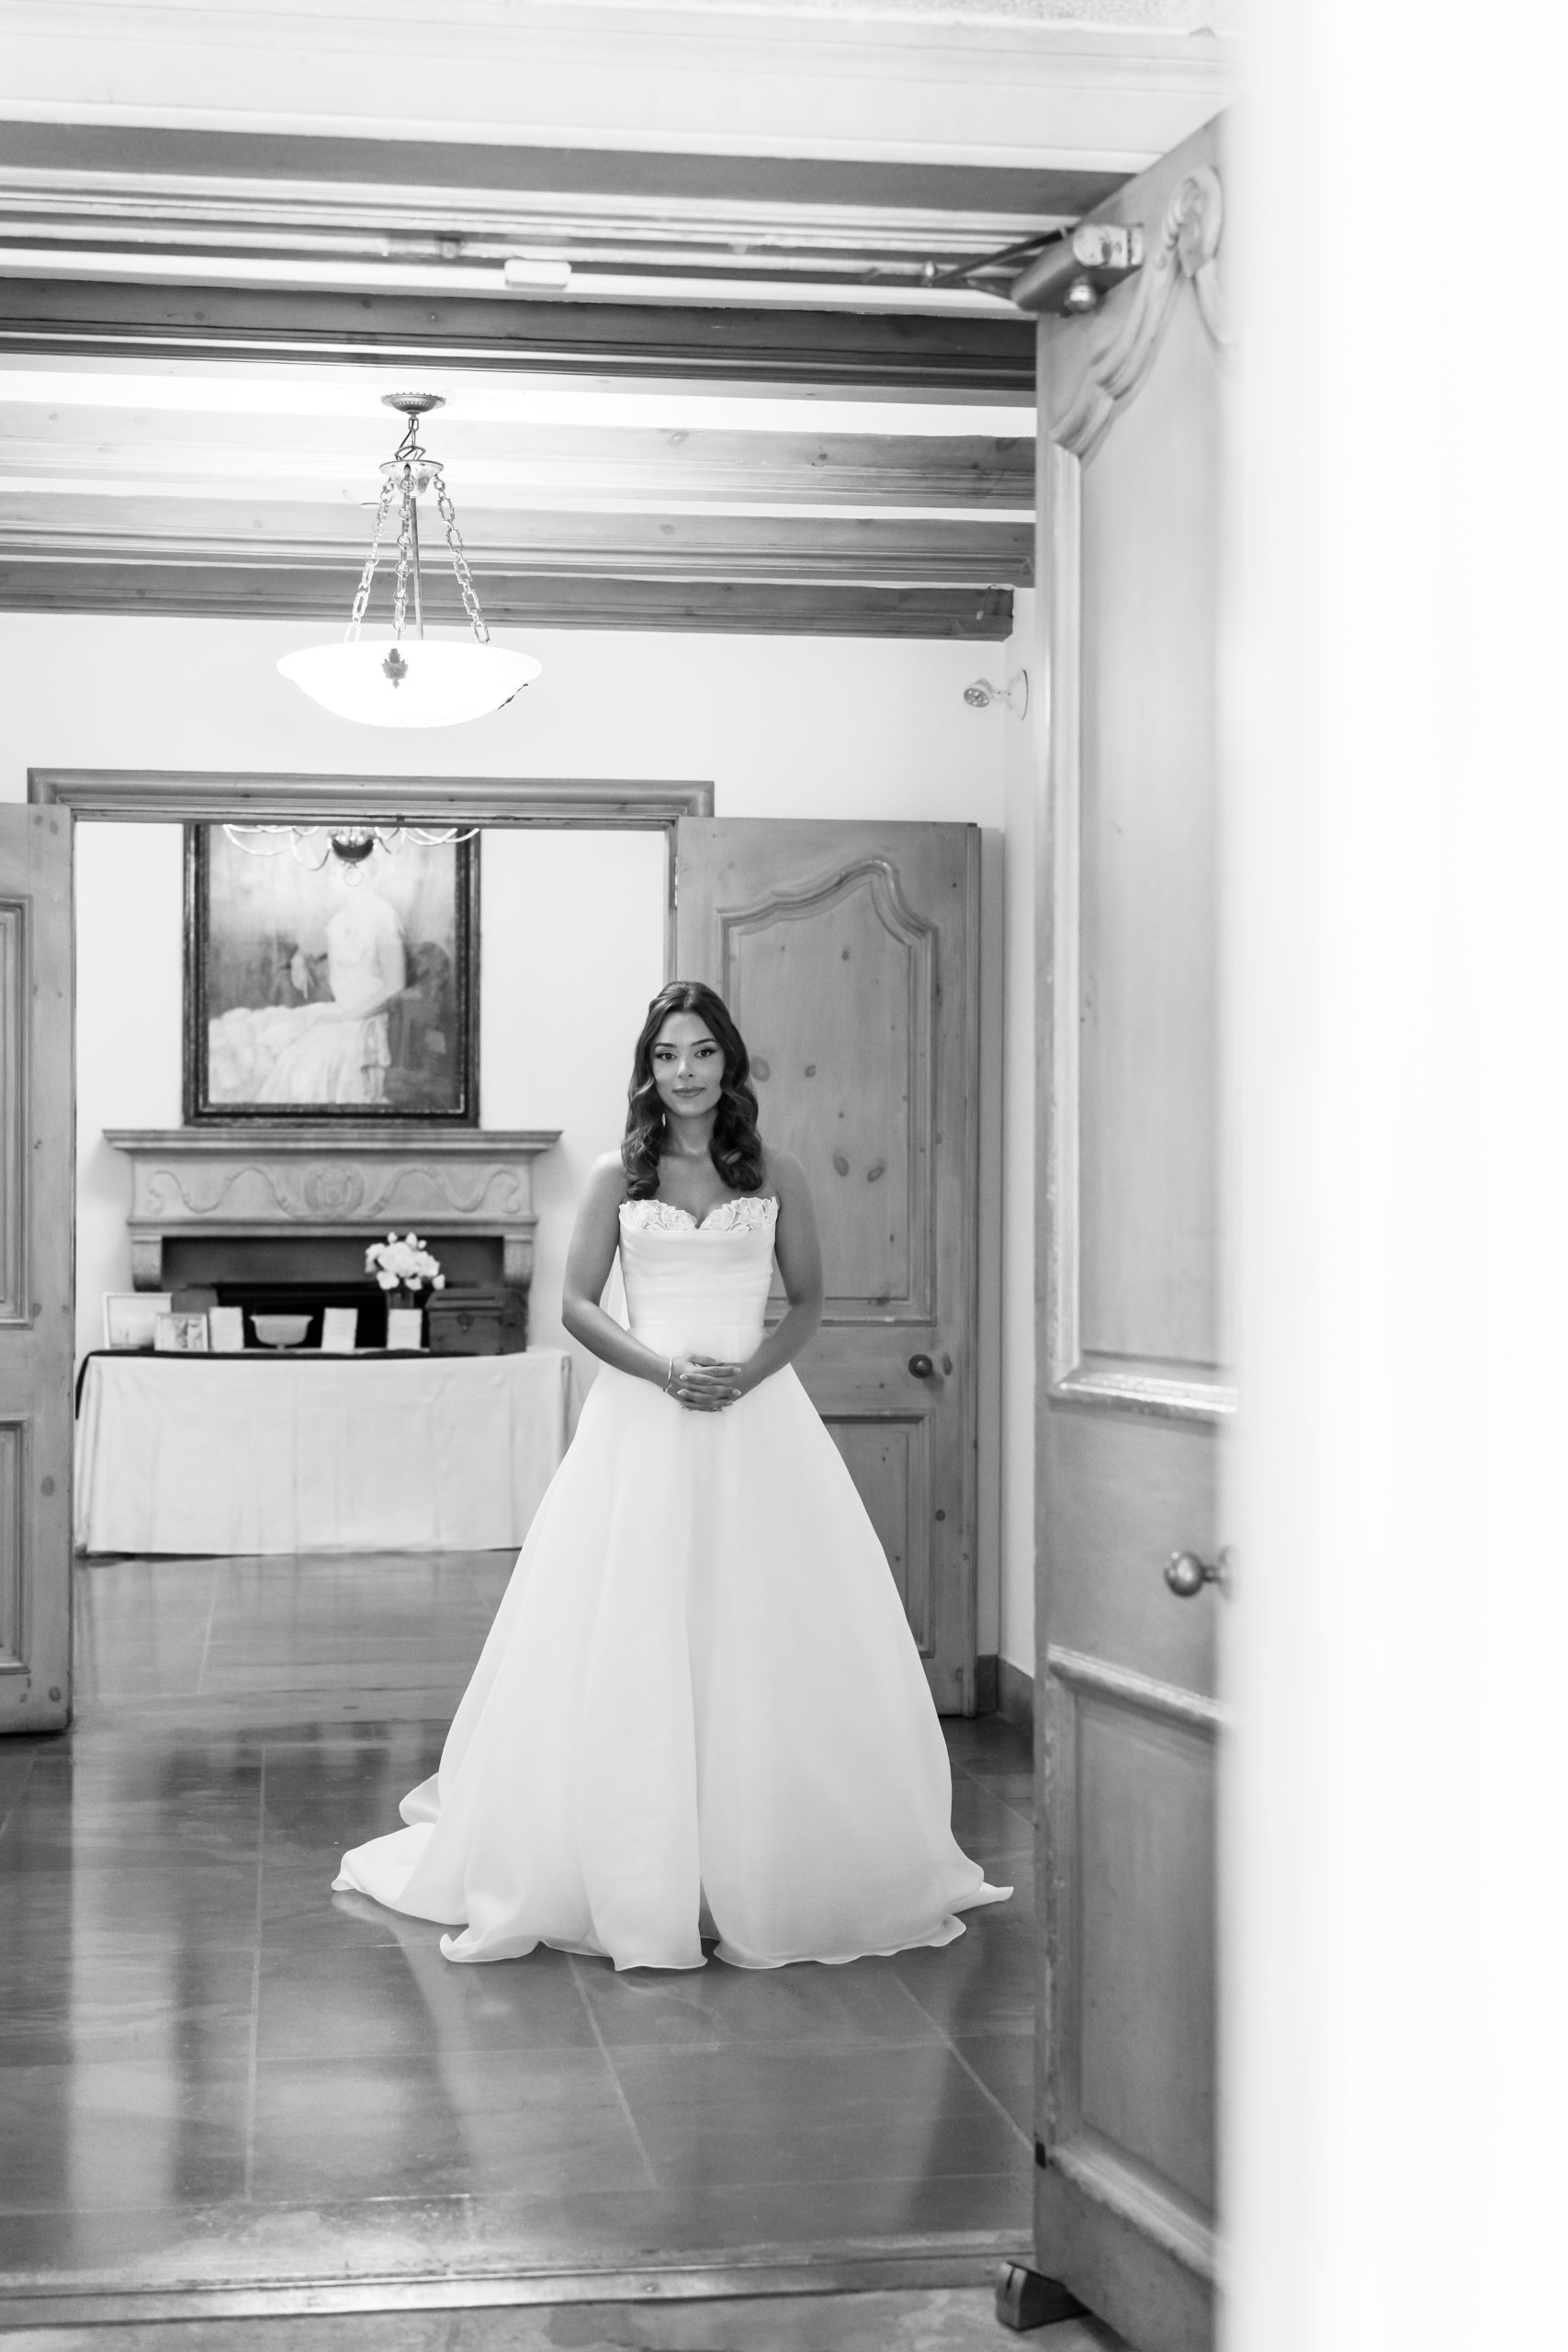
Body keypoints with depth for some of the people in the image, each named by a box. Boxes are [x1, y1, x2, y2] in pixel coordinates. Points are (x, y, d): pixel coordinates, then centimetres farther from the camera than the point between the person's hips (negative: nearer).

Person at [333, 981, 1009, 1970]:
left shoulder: (776, 1174, 7)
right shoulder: (619, 1177, 6)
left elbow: (808, 1301, 9)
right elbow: (578, 1304, 2)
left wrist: (748, 1370, -10)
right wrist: (665, 1371, -13)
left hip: (757, 1416, 0)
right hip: (641, 1421, 0)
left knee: (763, 1642, -1)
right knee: (632, 1641, -2)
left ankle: (770, 1872, 10)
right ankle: (637, 1874, 5)